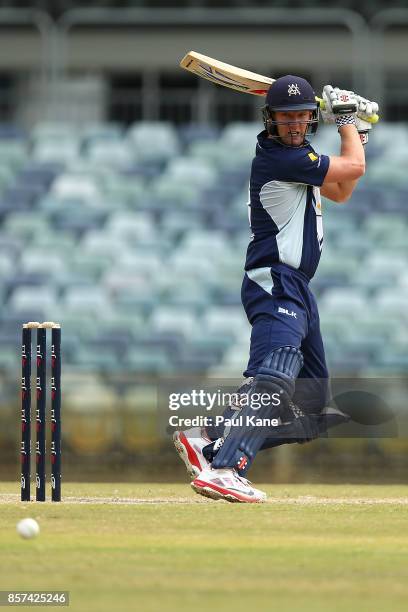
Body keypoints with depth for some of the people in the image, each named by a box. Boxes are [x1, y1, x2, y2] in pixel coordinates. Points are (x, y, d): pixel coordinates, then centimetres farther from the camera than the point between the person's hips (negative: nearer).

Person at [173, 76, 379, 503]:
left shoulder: (294, 155, 17)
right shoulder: (278, 157, -14)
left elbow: (340, 191, 29)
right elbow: (354, 168, -8)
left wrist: (356, 133, 21)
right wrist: (345, 120, 9)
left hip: (294, 288, 10)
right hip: (276, 285, -10)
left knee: (310, 404, 11)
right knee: (274, 377, -31)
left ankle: (208, 442, 6)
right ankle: (222, 470, -47)